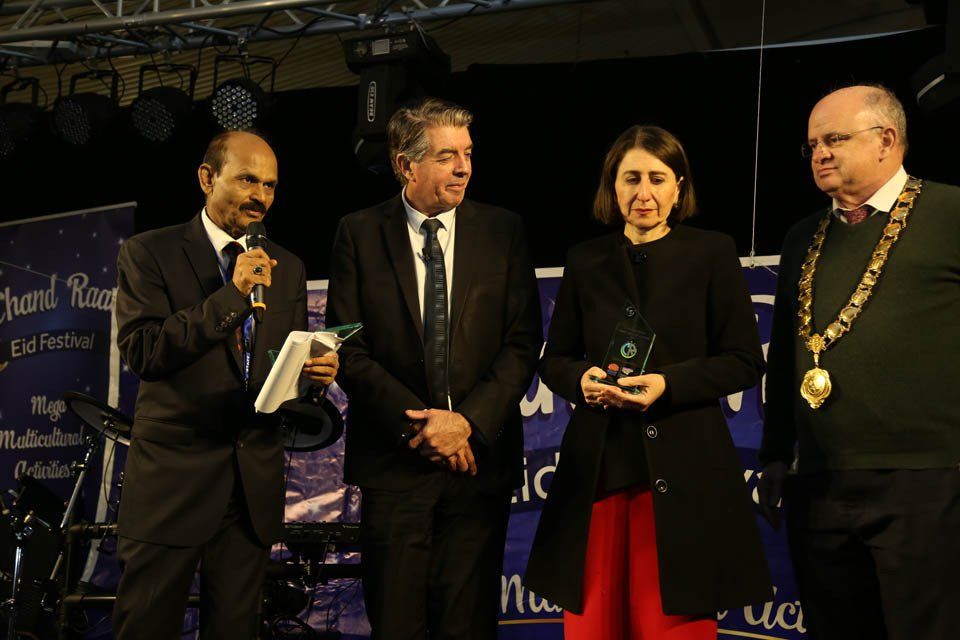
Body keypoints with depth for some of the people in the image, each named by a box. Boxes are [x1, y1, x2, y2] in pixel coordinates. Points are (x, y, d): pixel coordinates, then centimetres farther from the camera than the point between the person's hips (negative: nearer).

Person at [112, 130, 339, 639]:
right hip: (172, 474, -4)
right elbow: (140, 350, -14)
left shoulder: (286, 268, 14)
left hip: (256, 481, 4)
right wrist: (231, 295, -18)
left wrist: (315, 372, -8)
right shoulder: (148, 253, -1)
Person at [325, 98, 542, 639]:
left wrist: (469, 421, -11)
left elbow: (523, 342, 0)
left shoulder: (503, 231, 4)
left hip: (480, 457, 1)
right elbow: (350, 348, -2)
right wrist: (417, 423, -10)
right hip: (395, 460, -1)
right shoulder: (360, 234, 2)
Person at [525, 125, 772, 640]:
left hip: (682, 471, -3)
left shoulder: (712, 254, 2)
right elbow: (554, 360, 15)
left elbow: (745, 362, 0)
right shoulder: (586, 261, 11)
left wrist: (669, 384, -15)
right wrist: (582, 381, -8)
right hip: (596, 468, 3)